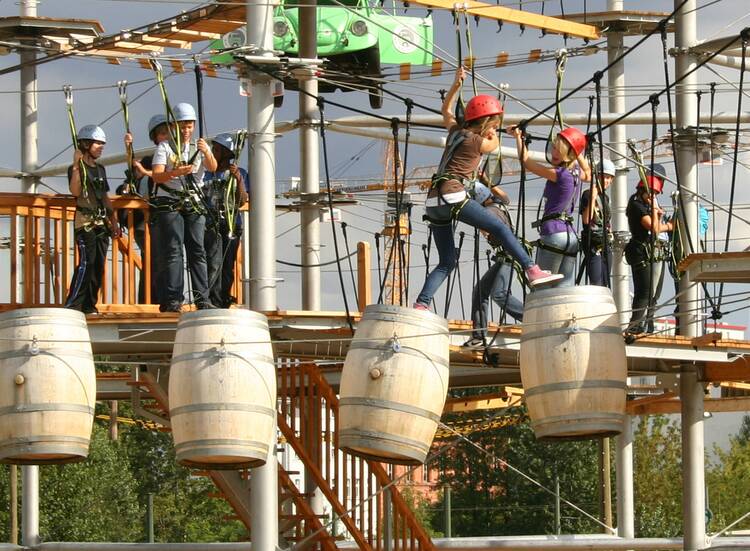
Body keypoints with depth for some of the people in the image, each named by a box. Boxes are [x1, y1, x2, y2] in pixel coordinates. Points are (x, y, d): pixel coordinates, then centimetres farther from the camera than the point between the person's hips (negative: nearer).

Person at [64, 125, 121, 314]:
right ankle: (73, 304, -16)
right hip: (85, 221, -7)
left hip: (101, 222, 7)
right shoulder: (76, 168, -3)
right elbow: (75, 191, -19)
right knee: (86, 262, -16)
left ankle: (89, 305, 7)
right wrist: (76, 165, -22)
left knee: (99, 265, 3)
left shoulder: (100, 169, 18)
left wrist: (113, 221, 19)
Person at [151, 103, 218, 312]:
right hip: (169, 203, -3)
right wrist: (175, 173, -25)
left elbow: (212, 167, -5)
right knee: (172, 251, -9)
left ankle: (202, 299, -2)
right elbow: (156, 176, -7)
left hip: (194, 204, 3)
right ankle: (172, 300, -12)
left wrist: (206, 152, -25)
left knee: (197, 251, -1)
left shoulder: (200, 148, 14)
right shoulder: (164, 148, 5)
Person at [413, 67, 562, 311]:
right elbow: (495, 144, 24)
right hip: (453, 196, -8)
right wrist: (489, 132, 39)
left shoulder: (456, 132, 21)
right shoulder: (477, 141, 1)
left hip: (434, 203, 8)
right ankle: (532, 271, -17)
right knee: (500, 228, -7)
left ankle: (421, 305, -6)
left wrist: (456, 85, 37)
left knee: (446, 263, 8)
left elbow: (446, 110, 41)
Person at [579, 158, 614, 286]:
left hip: (606, 245, 8)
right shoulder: (588, 194, -8)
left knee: (605, 285, 6)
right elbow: (586, 219, -21)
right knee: (596, 284, -17)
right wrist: (592, 197, -26)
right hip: (593, 245, -8)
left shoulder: (605, 197, 16)